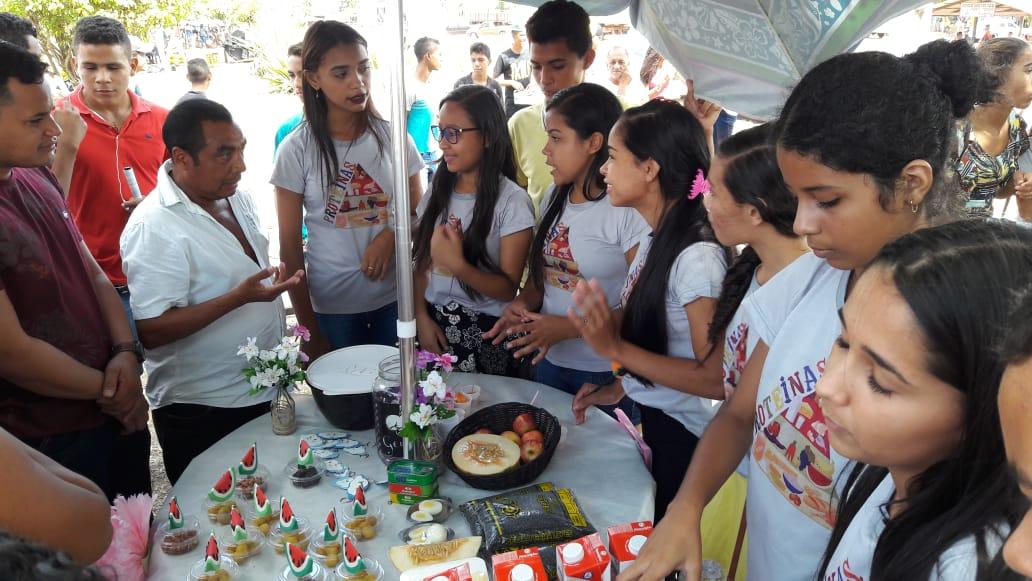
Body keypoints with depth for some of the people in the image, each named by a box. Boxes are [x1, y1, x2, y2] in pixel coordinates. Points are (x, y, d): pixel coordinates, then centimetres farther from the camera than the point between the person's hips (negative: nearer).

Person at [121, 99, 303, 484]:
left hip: (267, 391, 8)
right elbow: (151, 331, -26)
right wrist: (240, 297, -32)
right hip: (201, 415, -8)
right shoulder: (154, 227, -23)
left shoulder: (237, 198, 3)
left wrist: (279, 278, 3)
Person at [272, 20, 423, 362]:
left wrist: (391, 235, -16)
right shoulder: (297, 149, -7)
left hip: (394, 297, 2)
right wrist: (309, 330, -3)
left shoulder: (392, 136, -2)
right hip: (331, 306, -1)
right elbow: (289, 245, -3)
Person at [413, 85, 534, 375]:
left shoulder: (512, 201, -12)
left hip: (485, 333, -4)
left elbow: (508, 289, -13)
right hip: (433, 326, 5)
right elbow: (421, 265, 6)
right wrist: (422, 317, -7)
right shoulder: (438, 192, 5)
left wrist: (458, 266, -26)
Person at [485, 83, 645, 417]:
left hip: (606, 373, -6)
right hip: (549, 360, 7)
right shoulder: (555, 197, 5)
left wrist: (568, 327, -23)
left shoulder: (629, 210, -19)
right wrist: (524, 303, -6)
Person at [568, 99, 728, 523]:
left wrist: (616, 349, -28)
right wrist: (620, 387, 4)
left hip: (676, 432, -7)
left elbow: (715, 380, -25)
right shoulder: (655, 236, 1)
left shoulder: (698, 257, -25)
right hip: (641, 412, 8)